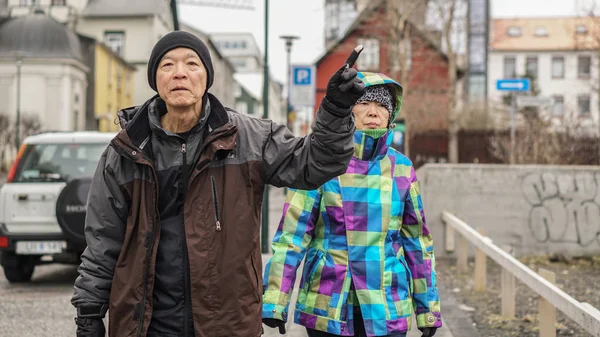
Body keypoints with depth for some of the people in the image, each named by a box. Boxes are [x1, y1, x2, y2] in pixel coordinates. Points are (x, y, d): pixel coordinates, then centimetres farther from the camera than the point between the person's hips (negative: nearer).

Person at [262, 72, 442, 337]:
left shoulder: (401, 167, 4)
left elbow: (416, 241, 9)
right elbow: (292, 233, -8)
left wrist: (427, 309, 11)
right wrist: (274, 301, -15)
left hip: (386, 309, 2)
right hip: (327, 307, -2)